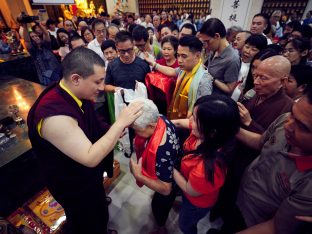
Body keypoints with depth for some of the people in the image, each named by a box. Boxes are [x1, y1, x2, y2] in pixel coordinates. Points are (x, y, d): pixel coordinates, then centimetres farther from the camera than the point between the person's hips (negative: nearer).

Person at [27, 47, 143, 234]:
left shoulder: (80, 94, -11)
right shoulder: (54, 115, -37)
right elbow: (90, 158, -36)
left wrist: (115, 130, -10)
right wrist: (120, 122, -35)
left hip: (90, 175, 8)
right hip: (74, 186, -7)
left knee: (100, 214, 35)